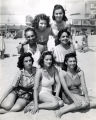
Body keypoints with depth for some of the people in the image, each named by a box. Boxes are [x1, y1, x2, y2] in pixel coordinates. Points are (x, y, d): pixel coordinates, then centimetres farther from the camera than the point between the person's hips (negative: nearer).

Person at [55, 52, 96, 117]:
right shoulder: (62, 73, -10)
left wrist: (86, 97, -25)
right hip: (68, 96, -5)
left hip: (79, 95, 5)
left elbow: (83, 86, -7)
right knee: (84, 103, -31)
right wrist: (74, 98, -31)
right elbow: (65, 88, -18)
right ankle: (61, 111, -24)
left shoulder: (80, 72, 1)